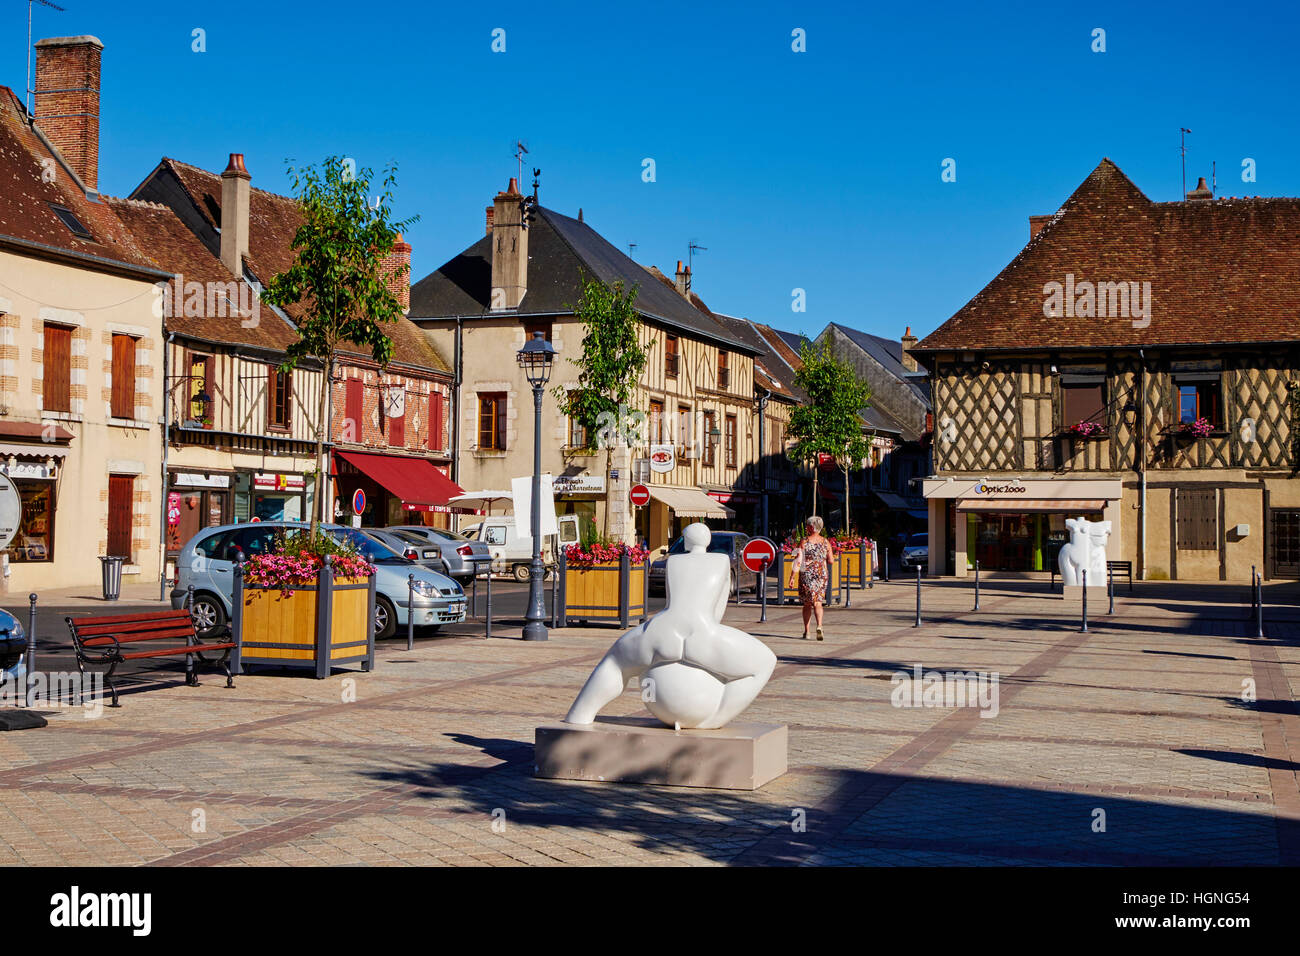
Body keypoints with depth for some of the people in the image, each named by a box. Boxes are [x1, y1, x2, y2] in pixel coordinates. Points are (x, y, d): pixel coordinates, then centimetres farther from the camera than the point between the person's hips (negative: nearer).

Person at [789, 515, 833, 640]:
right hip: (822, 574, 2)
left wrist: (791, 577, -9)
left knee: (807, 604, 11)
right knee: (817, 602, 5)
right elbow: (830, 561, 6)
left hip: (806, 574, -2)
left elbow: (798, 561, -12)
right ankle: (819, 626, -19)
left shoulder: (804, 542, -7)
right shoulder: (825, 542, 1)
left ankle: (806, 631, 15)